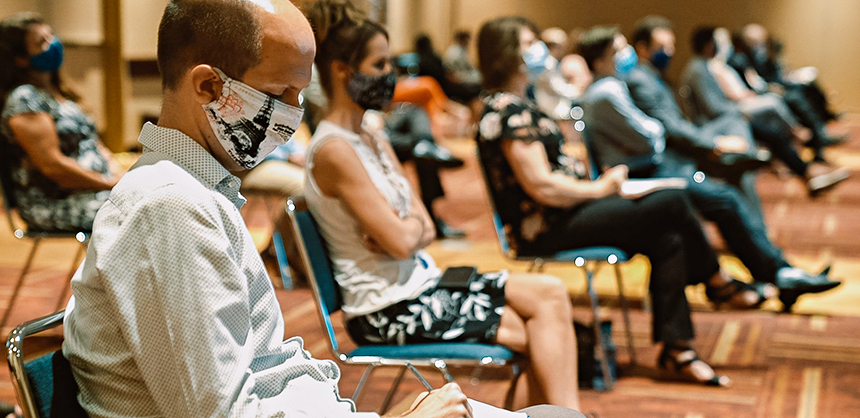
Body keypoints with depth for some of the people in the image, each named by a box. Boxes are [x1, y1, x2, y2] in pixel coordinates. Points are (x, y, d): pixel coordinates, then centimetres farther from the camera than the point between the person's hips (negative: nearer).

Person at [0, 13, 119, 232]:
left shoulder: (58, 93, 19)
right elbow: (52, 166, -17)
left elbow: (94, 144, 21)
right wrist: (111, 184, -16)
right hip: (54, 204, -9)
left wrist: (118, 175, 2)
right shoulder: (24, 99, -9)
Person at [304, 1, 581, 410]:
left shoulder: (371, 132, 11)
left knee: (552, 294, 1)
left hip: (421, 282, 9)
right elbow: (401, 241, -21)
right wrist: (414, 224, 0)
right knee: (538, 332, -8)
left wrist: (406, 228, -13)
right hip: (389, 310, -9)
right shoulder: (335, 151, -19)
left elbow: (425, 230, 8)